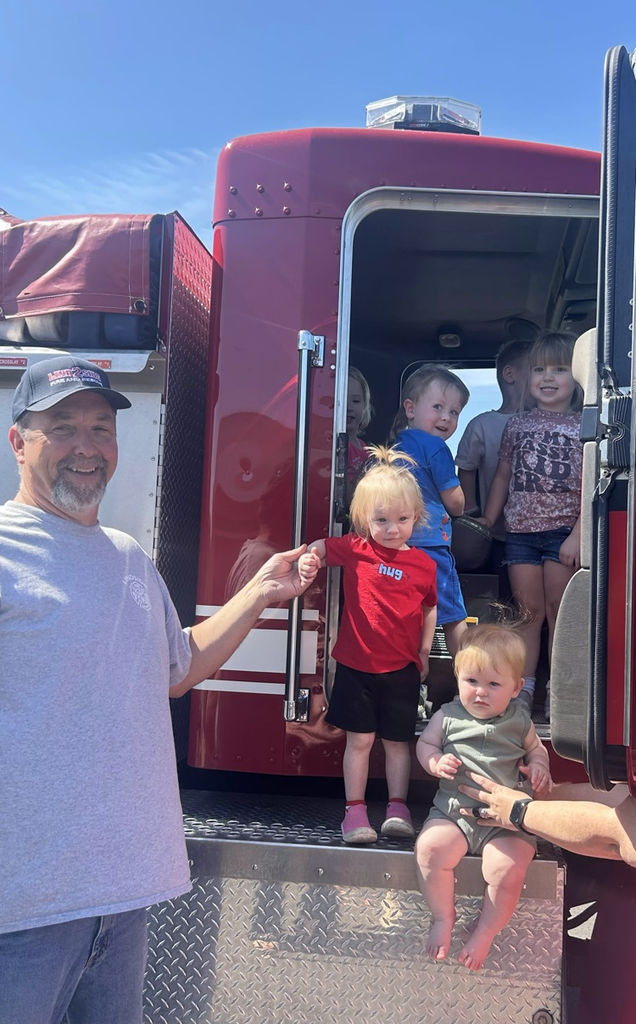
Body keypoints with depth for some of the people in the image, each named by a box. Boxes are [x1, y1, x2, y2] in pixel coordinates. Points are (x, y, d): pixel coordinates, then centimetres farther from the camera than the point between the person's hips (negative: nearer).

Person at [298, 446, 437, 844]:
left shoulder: (424, 564, -1)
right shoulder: (356, 548, -4)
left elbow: (430, 609, 10)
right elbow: (321, 547, 1)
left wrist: (424, 652, 11)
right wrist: (310, 558, -23)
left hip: (402, 668, 1)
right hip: (356, 665, -1)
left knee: (397, 740, 12)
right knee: (360, 739, 6)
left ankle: (398, 808, 26)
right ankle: (355, 811, 16)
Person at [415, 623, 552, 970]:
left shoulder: (519, 721, 6)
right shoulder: (448, 716, 2)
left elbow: (536, 748, 23)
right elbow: (424, 743, 13)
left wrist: (539, 766, 2)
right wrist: (436, 763, -8)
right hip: (454, 810, 0)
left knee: (508, 867, -23)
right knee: (430, 848, -24)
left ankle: (485, 931, 5)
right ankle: (443, 916, 3)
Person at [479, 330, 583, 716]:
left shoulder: (583, 427, 0)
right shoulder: (517, 425, 10)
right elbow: (502, 477, 15)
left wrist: (578, 535, -13)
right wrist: (485, 524, 13)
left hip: (563, 531, -3)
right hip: (521, 530, 3)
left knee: (558, 608, 0)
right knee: (528, 609, 6)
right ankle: (524, 687, 10)